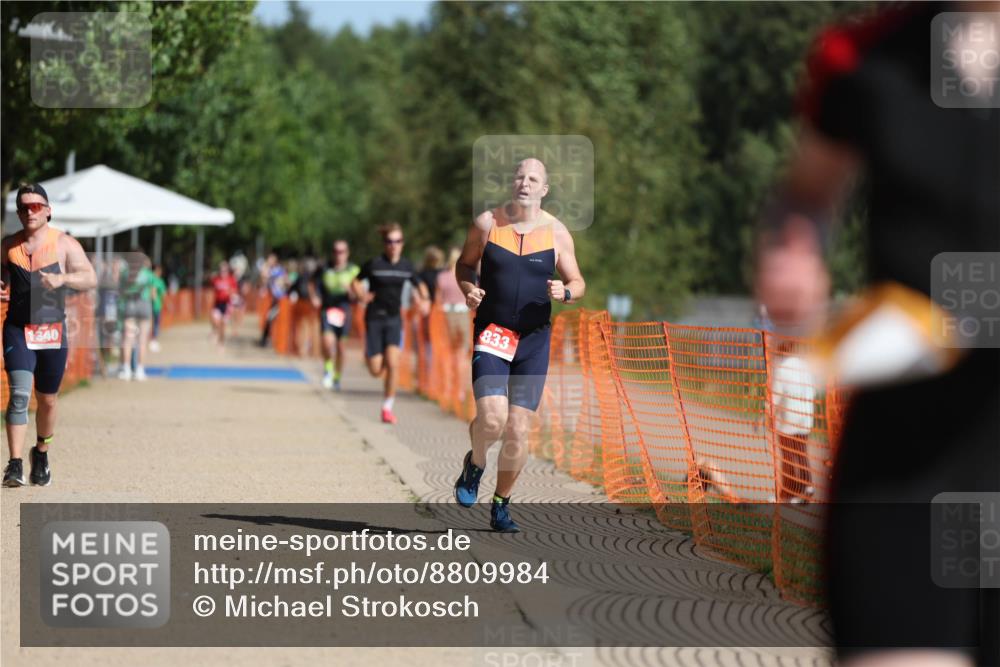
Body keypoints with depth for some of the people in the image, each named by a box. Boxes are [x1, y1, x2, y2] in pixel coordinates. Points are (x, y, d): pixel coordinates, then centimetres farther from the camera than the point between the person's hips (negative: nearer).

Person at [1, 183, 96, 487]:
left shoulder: (64, 244, -1)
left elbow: (90, 279, -6)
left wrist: (62, 279, -24)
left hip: (53, 331, 0)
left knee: (47, 400, 12)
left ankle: (41, 454, 36)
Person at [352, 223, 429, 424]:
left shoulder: (407, 266, 0)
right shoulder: (374, 264, -8)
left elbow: (419, 285, 17)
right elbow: (356, 282, 6)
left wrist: (424, 300, -2)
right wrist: (362, 296, -12)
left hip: (394, 319, 2)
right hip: (374, 318, -2)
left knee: (393, 364, -16)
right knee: (376, 370, -1)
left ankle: (387, 407, -2)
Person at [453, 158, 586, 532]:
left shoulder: (556, 232, 1)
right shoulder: (488, 223, -1)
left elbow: (578, 283, 8)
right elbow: (464, 264, 12)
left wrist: (565, 292, -15)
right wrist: (468, 289, -9)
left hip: (534, 339, 1)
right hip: (491, 334, -1)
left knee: (518, 430, 0)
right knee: (491, 418, -20)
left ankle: (501, 506, 19)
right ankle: (475, 465, 15)